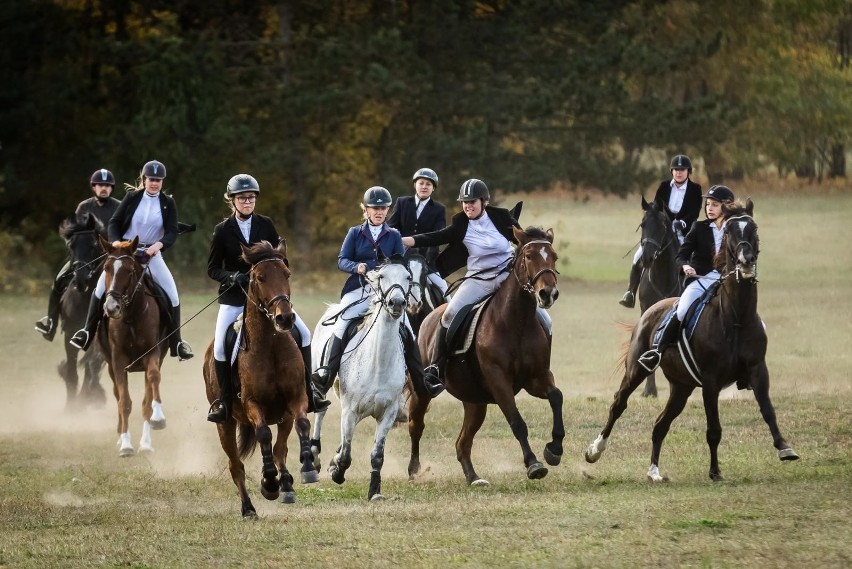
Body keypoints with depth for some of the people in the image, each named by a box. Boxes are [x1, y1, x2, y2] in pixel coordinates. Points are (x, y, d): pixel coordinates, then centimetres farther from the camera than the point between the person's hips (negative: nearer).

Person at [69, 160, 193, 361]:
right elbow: (114, 222, -3)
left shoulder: (168, 203, -3)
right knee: (102, 286, -13)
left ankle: (176, 344, 3)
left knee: (171, 293, -7)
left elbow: (172, 232, -10)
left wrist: (159, 244, -30)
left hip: (152, 253, 1)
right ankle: (87, 332, -3)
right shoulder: (132, 197, -4)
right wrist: (115, 241, -22)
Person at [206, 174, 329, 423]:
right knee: (220, 345, -18)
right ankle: (224, 402, -4)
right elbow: (212, 269, -1)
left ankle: (307, 392, 5)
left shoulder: (265, 225, 2)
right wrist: (232, 277, -20)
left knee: (303, 333, -6)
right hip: (234, 297, -2)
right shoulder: (223, 231, -3)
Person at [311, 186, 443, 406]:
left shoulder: (394, 236, 12)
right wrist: (357, 267, -20)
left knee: (407, 330, -5)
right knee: (340, 326, -24)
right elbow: (342, 260, 1)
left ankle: (422, 382, 4)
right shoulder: (355, 233, 8)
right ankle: (325, 374, -28)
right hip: (359, 289, -2)